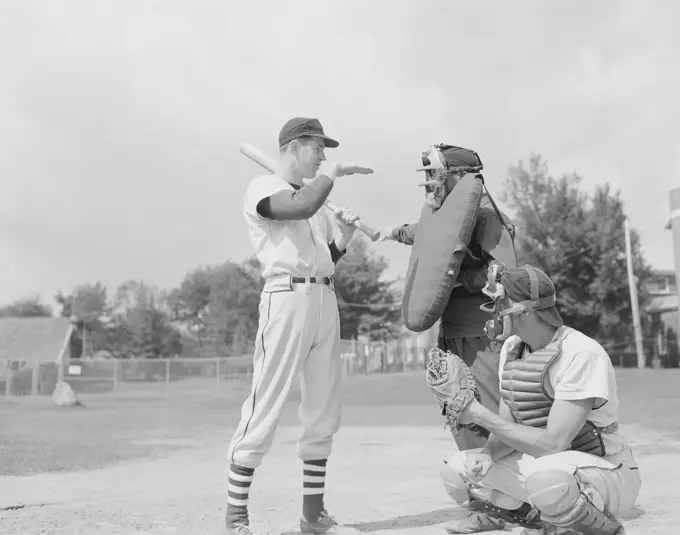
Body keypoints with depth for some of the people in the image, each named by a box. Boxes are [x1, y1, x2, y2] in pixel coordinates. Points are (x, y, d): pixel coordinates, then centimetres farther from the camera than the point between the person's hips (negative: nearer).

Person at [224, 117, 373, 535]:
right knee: (266, 410, -9)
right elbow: (301, 208, -22)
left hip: (326, 300, 8)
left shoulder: (315, 194, 23)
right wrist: (334, 171, -8)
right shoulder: (262, 188, 0)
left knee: (324, 413, 8)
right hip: (287, 297, -8)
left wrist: (346, 233, 8)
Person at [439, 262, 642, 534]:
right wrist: (485, 454, -22)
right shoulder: (512, 348, 0)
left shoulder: (582, 355, -25)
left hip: (606, 474, -7)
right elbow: (507, 431, 1)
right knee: (456, 472, -9)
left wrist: (480, 415, -25)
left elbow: (552, 444, -30)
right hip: (547, 467, 7)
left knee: (544, 480, -40)